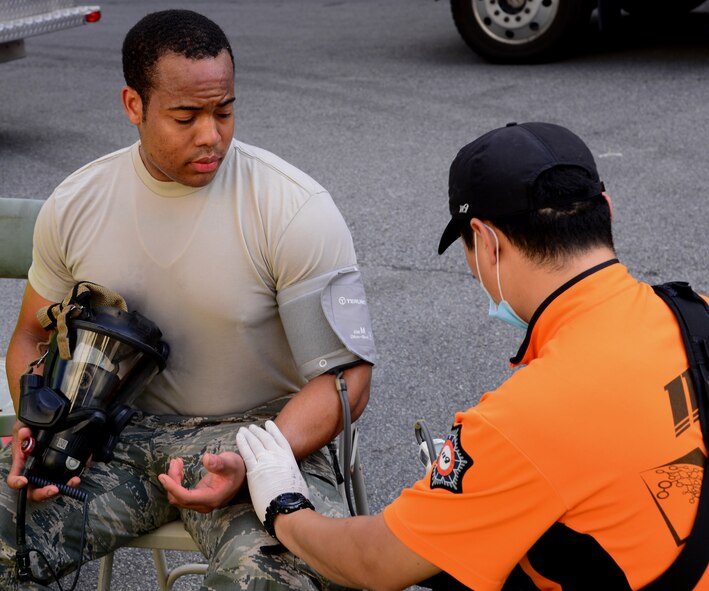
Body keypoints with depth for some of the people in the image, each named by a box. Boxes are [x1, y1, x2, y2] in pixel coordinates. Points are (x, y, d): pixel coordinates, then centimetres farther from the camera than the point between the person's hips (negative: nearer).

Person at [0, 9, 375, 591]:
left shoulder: (296, 210, -13)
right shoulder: (75, 206, 1)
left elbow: (345, 378, -12)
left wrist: (253, 463, -28)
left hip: (263, 432, -4)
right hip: (120, 429, 4)